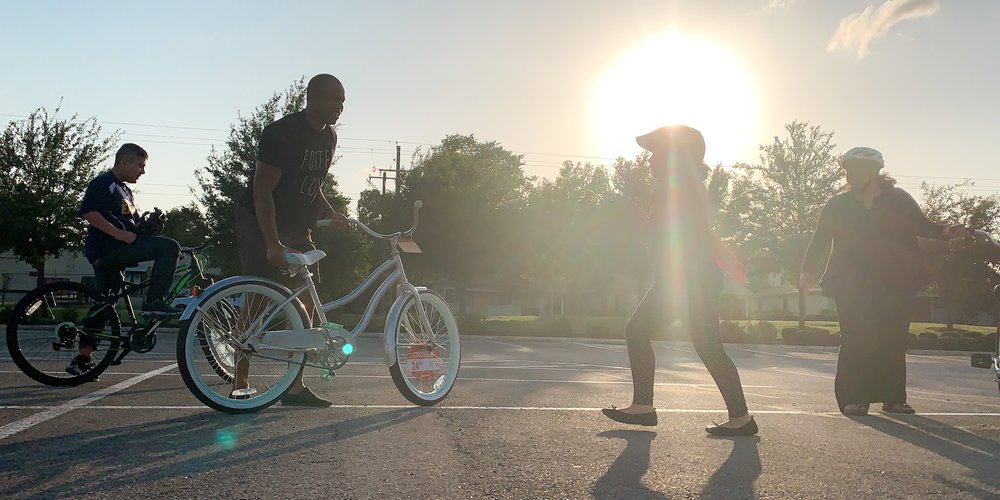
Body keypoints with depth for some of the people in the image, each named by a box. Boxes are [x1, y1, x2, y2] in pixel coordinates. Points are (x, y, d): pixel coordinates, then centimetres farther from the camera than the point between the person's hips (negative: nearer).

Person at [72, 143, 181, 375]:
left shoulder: (124, 190, 25)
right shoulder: (104, 182, -5)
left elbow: (133, 222, 30)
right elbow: (87, 212, -18)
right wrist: (119, 234, -22)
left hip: (107, 255, 10)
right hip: (109, 249, -10)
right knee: (169, 247, -19)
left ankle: (82, 358, 18)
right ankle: (153, 302, -20)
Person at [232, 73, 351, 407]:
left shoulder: (328, 137, 7)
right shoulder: (281, 132, -18)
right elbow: (262, 190, -22)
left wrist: (329, 214, 1)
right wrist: (273, 244, -29)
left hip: (297, 229, 8)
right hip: (259, 226, -7)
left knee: (305, 303, 1)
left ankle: (294, 385, 7)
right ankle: (240, 385, 3)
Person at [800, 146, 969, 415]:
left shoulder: (899, 199, 7)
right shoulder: (837, 205, 7)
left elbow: (922, 226, 12)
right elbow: (820, 240, 3)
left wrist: (945, 231, -9)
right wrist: (809, 270, -9)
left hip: (896, 284, 1)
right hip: (853, 287, -1)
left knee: (893, 340, 1)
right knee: (855, 341, -8)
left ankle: (894, 398, 10)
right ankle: (853, 399, -5)